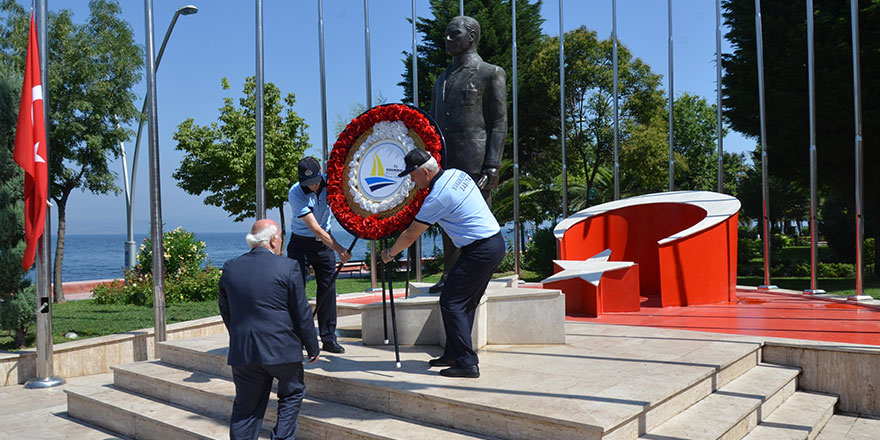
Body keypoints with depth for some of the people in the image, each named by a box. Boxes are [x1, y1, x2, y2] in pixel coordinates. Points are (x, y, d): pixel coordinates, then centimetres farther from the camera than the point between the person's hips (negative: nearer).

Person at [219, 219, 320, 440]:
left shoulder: (230, 268, 4)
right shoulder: (288, 267, -9)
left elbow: (225, 311, 12)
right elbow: (302, 313, -6)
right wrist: (313, 347, 5)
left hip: (242, 351, 4)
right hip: (282, 349, -3)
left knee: (246, 407, 13)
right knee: (292, 393, 20)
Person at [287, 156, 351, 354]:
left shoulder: (328, 181, -11)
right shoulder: (296, 193, -23)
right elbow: (315, 228, -27)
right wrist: (339, 249, -33)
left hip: (324, 242, 4)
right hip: (301, 243, -3)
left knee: (328, 289, 2)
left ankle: (329, 339, 9)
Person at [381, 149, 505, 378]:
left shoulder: (438, 197, -16)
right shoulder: (456, 174, 9)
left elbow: (411, 235, -6)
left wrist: (390, 253, 11)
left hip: (480, 251, -10)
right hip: (496, 243, 10)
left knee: (451, 302, -5)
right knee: (466, 303, 15)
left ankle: (467, 363, -5)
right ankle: (454, 354, 23)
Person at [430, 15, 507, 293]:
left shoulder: (490, 74, 3)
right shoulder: (442, 80, 23)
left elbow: (499, 123, -4)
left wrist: (492, 167, -14)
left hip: (475, 163, -7)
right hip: (445, 164, 7)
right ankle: (449, 276, 17)